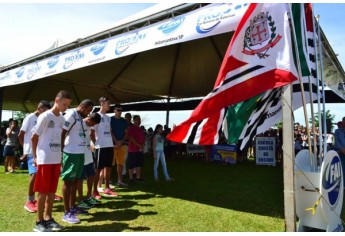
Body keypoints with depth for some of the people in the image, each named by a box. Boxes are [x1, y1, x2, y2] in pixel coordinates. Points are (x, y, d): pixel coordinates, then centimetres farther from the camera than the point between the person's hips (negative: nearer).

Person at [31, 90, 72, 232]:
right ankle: (39, 222, 11)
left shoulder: (62, 119, 11)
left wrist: (61, 156, 13)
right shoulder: (45, 116, -9)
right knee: (43, 191, 1)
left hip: (56, 160, 6)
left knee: (52, 190, 11)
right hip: (44, 160, -6)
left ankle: (48, 218, 23)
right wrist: (35, 156, -3)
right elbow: (34, 137, -5)